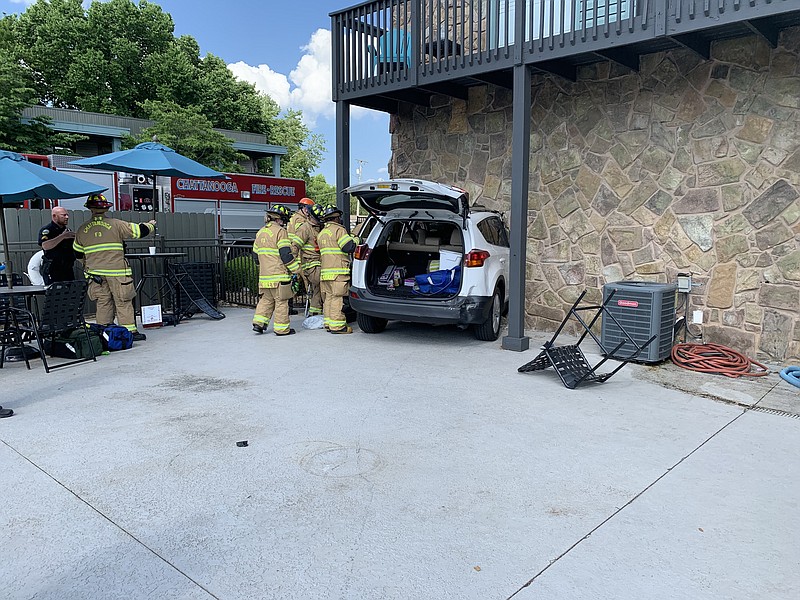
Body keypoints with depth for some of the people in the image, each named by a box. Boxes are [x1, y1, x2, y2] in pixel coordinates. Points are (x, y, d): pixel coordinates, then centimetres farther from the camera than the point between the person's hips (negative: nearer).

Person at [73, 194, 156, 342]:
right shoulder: (116, 224, -6)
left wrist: (88, 265, 32)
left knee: (103, 302, 10)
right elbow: (139, 231, 0)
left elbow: (78, 253, 15)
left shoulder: (82, 230, 6)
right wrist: (150, 225, 20)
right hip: (117, 271, -4)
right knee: (123, 302, 1)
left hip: (95, 273, 4)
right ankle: (130, 331, 2)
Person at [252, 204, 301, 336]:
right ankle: (281, 328, 5)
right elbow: (286, 254, -15)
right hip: (279, 274, -7)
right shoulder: (280, 231, -10)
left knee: (266, 299, 18)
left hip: (264, 275, 7)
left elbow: (256, 252, 22)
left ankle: (258, 323, 11)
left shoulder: (260, 232, 15)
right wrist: (297, 268, -8)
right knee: (281, 301, 1)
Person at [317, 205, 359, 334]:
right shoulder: (339, 230, -6)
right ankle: (337, 326, -8)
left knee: (328, 297, 12)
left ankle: (328, 323, 15)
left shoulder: (321, 233, 22)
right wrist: (355, 239, 5)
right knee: (337, 298, -8)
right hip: (338, 271, -8)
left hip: (325, 270, 9)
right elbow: (349, 247, -13)